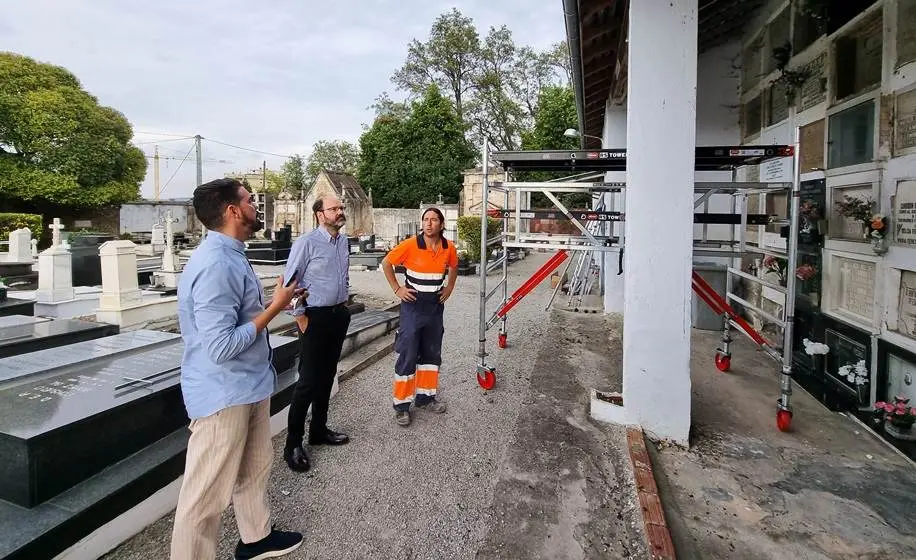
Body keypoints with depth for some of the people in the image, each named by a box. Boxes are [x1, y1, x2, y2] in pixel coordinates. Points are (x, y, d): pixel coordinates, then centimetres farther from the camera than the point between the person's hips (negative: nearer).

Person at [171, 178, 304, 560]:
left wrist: (274, 303, 7)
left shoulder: (230, 256, 8)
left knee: (255, 466, 26)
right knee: (207, 492, 6)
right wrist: (274, 307, -22)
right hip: (224, 394, -11)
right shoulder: (215, 265, -26)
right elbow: (221, 346, -29)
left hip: (248, 386, 11)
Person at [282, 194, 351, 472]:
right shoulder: (306, 242, -14)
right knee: (309, 381, -4)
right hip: (315, 317, -7)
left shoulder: (344, 241, 8)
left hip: (339, 315, 7)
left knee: (327, 377, 16)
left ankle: (319, 430, 31)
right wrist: (300, 315, -12)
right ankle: (293, 444, 10)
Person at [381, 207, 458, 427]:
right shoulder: (410, 245, -15)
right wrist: (397, 289, -6)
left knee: (432, 353, 14)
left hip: (435, 305, 5)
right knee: (408, 355, -2)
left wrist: (449, 288, 9)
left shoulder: (449, 248, -3)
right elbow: (386, 263, -4)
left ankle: (425, 397, 30)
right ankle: (402, 405, 10)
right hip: (413, 304, -5)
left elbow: (453, 267, 19)